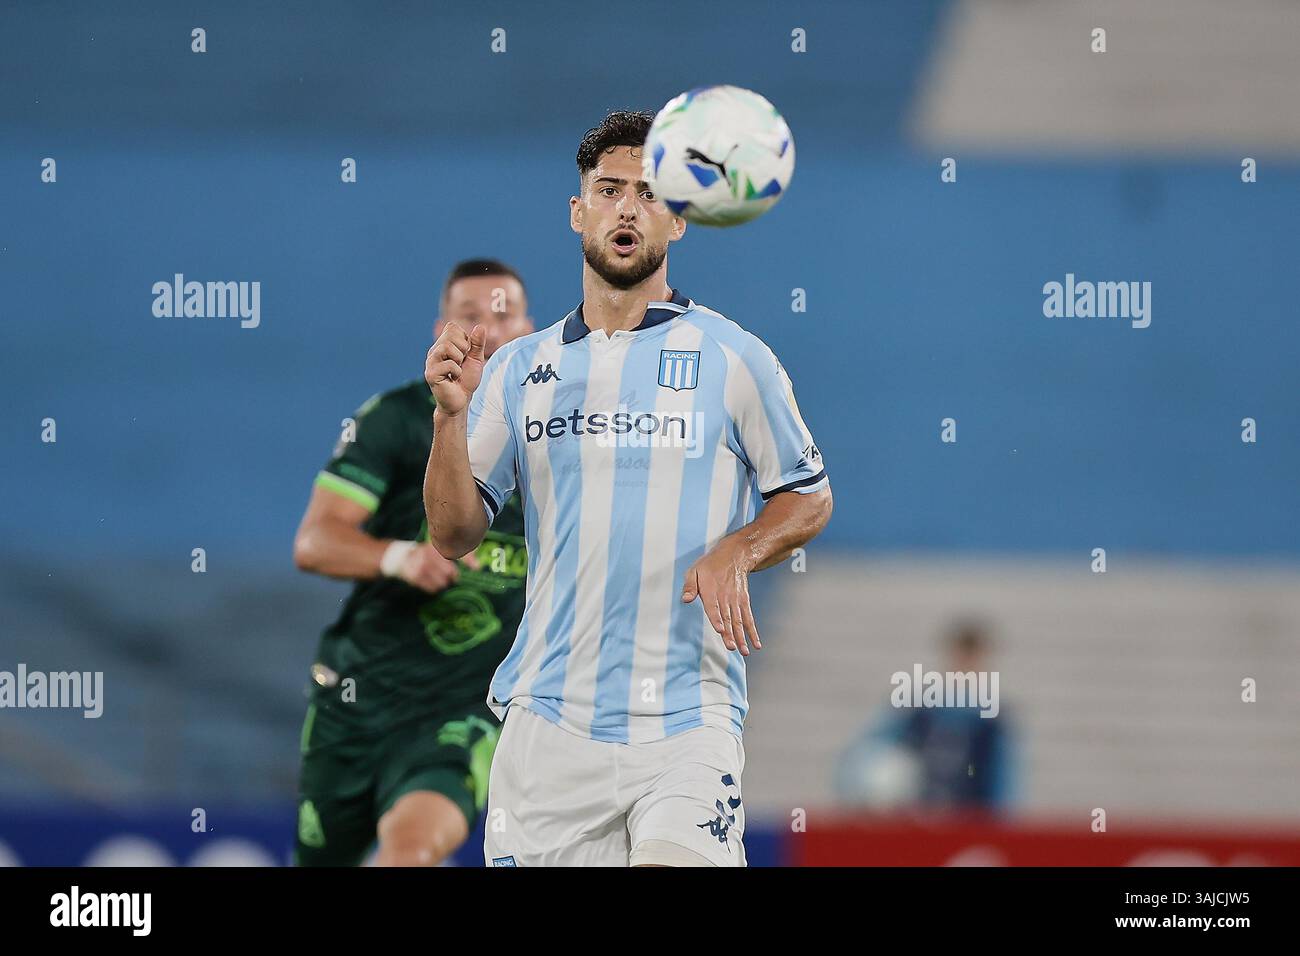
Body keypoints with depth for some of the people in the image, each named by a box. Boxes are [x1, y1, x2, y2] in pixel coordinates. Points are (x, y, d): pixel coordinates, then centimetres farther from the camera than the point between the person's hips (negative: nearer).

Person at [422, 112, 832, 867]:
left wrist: (735, 553, -9)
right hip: (550, 717, 3)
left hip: (687, 717, -3)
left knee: (676, 860, -24)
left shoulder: (732, 358, 3)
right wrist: (452, 414, -7)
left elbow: (810, 499, 10)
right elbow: (454, 535, 8)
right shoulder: (520, 370, 10)